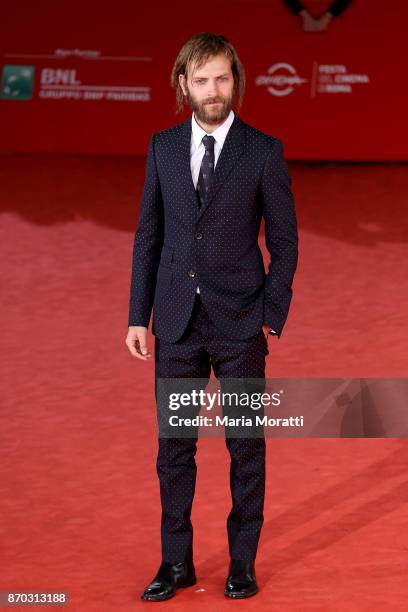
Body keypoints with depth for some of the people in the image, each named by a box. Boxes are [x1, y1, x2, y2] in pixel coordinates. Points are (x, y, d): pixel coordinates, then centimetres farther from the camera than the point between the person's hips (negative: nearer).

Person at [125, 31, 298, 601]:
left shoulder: (264, 151, -4)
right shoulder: (163, 147, 5)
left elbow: (284, 240, -1)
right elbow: (149, 235, 7)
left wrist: (272, 316, -7)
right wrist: (138, 316, 3)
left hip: (240, 322, -2)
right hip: (177, 320, 3)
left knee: (246, 444, 6)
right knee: (174, 445, 7)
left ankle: (242, 563, 17)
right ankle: (177, 562, 18)